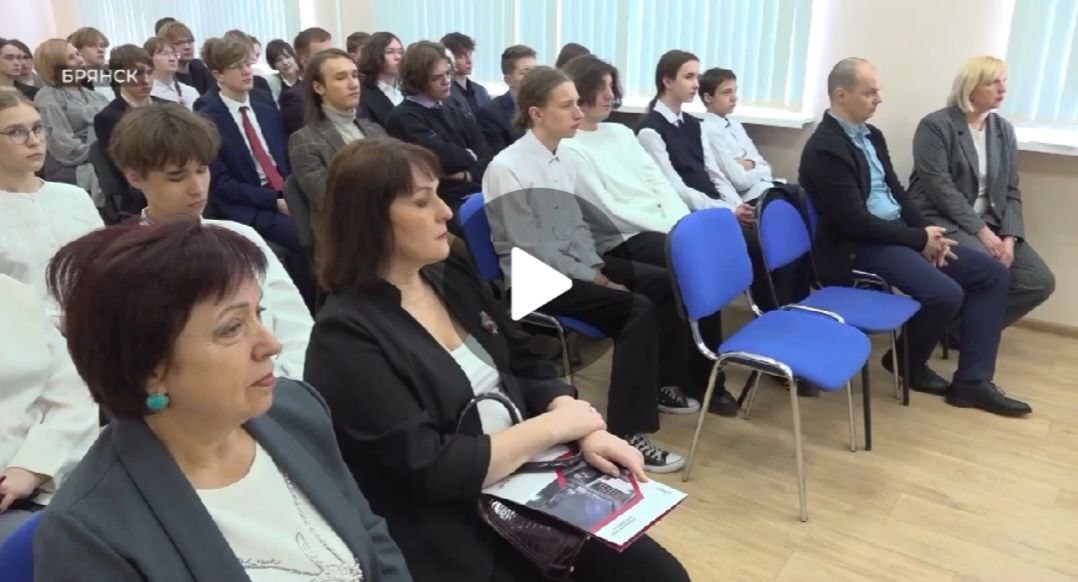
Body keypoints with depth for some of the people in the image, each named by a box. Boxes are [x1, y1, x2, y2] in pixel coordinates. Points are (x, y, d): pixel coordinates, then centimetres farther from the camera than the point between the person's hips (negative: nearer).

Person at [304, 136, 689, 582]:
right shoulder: (346, 336, -17)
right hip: (458, 538, -6)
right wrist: (555, 424, -14)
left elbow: (529, 369, 8)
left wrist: (587, 432, -9)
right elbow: (431, 471, -21)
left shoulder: (449, 275, 4)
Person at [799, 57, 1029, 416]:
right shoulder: (825, 149, -17)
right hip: (859, 246, -10)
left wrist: (927, 232, -3)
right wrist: (920, 239, -14)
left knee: (992, 273, 2)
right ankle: (907, 361, 5)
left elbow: (896, 191, 15)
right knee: (946, 293, -27)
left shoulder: (871, 135, 12)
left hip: (899, 232, 10)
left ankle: (972, 381, 2)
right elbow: (856, 223, -22)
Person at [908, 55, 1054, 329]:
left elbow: (1011, 191, 9)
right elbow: (940, 187, -16)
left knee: (1041, 281, -8)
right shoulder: (935, 126, -8)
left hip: (990, 222, 7)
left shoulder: (1004, 130, 13)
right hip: (941, 220, -7)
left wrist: (1009, 237, -9)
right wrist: (981, 231, -20)